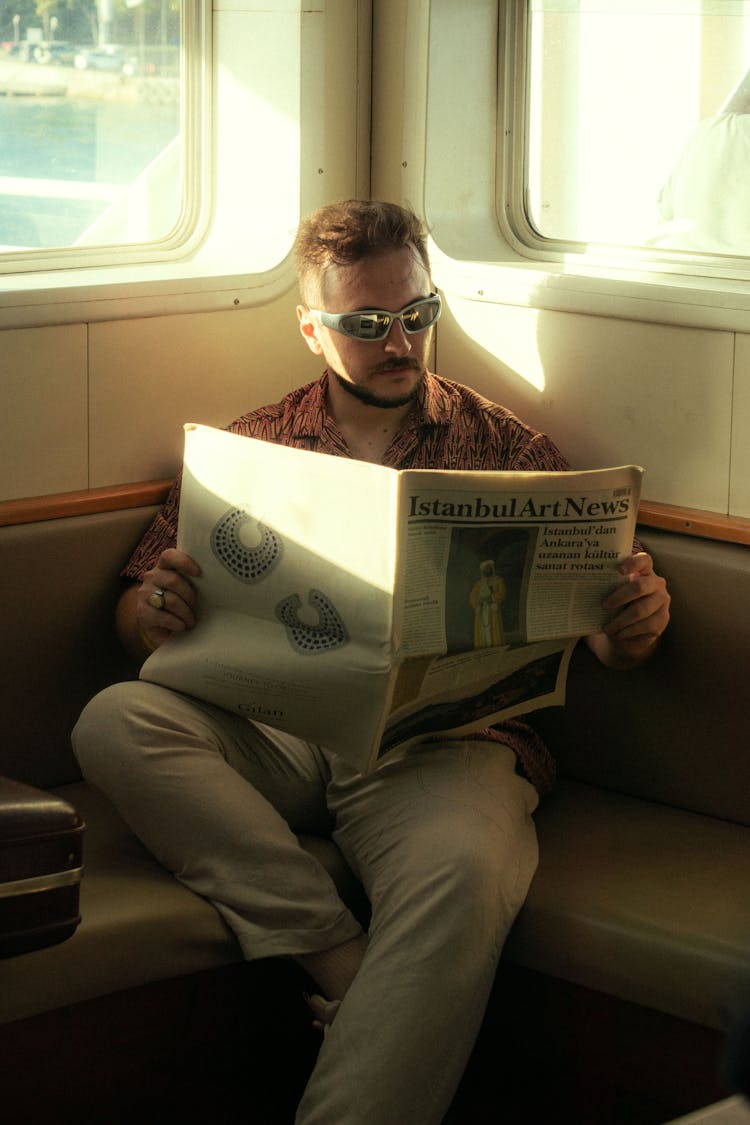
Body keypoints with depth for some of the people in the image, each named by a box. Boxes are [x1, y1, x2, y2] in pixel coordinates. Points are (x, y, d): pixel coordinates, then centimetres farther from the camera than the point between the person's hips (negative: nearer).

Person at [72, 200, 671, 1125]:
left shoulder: (507, 450, 17)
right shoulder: (247, 449, 20)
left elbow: (592, 633, 10)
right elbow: (137, 616, 18)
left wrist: (631, 623, -16)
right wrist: (155, 614, -8)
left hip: (443, 736, -2)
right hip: (270, 729, 2)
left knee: (463, 872, -37)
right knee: (113, 722, -28)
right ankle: (342, 963, -30)